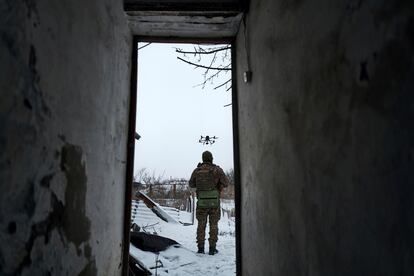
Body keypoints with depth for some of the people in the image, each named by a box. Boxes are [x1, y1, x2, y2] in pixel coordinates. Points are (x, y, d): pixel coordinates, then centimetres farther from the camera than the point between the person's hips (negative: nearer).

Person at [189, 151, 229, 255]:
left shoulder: (197, 171, 0)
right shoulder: (217, 170, -6)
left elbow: (191, 184, 12)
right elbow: (226, 183, -3)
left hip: (202, 202, 1)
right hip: (214, 201, -1)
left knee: (201, 224, 12)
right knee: (213, 225, 8)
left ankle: (200, 248, 13)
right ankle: (212, 248, 8)